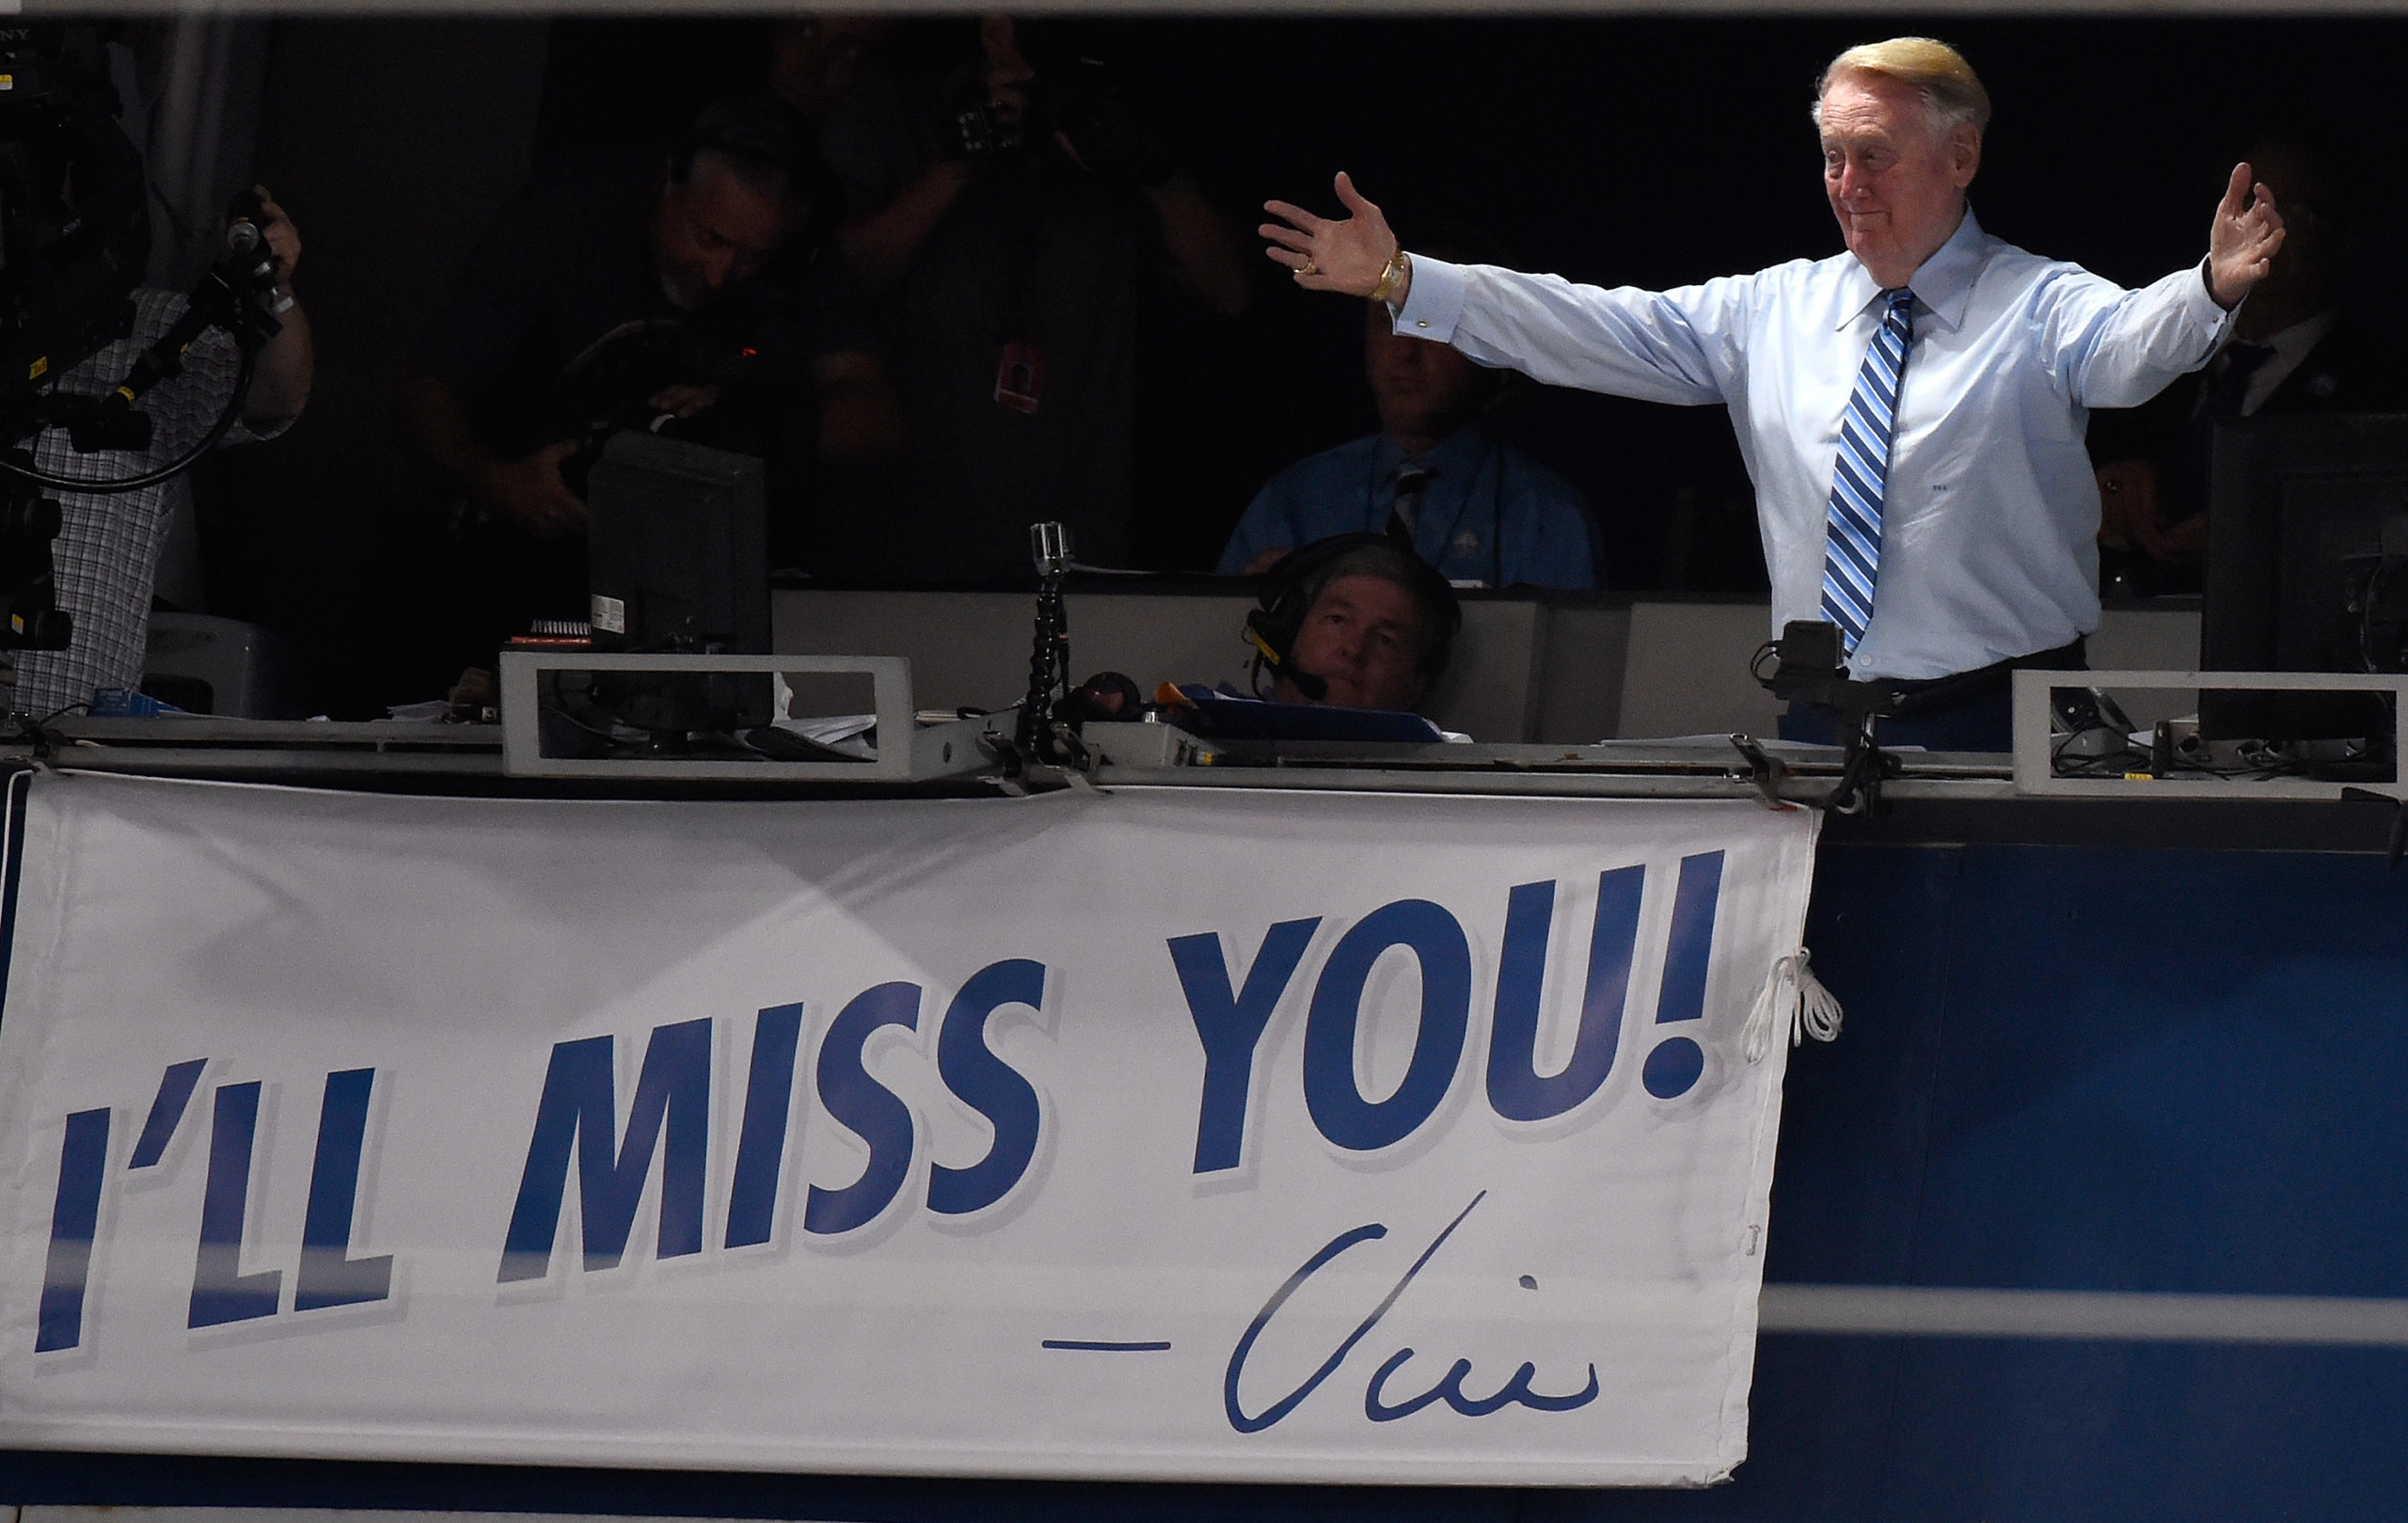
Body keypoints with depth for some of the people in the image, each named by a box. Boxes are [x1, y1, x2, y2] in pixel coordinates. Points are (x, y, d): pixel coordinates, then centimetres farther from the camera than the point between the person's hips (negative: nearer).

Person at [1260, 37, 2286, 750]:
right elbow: (1598, 330, 10)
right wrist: (1398, 282, 3)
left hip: (1995, 724, -4)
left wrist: (2215, 289, -46)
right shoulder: (1773, 311, 12)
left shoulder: (2038, 307, -2)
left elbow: (2133, 343, -22)